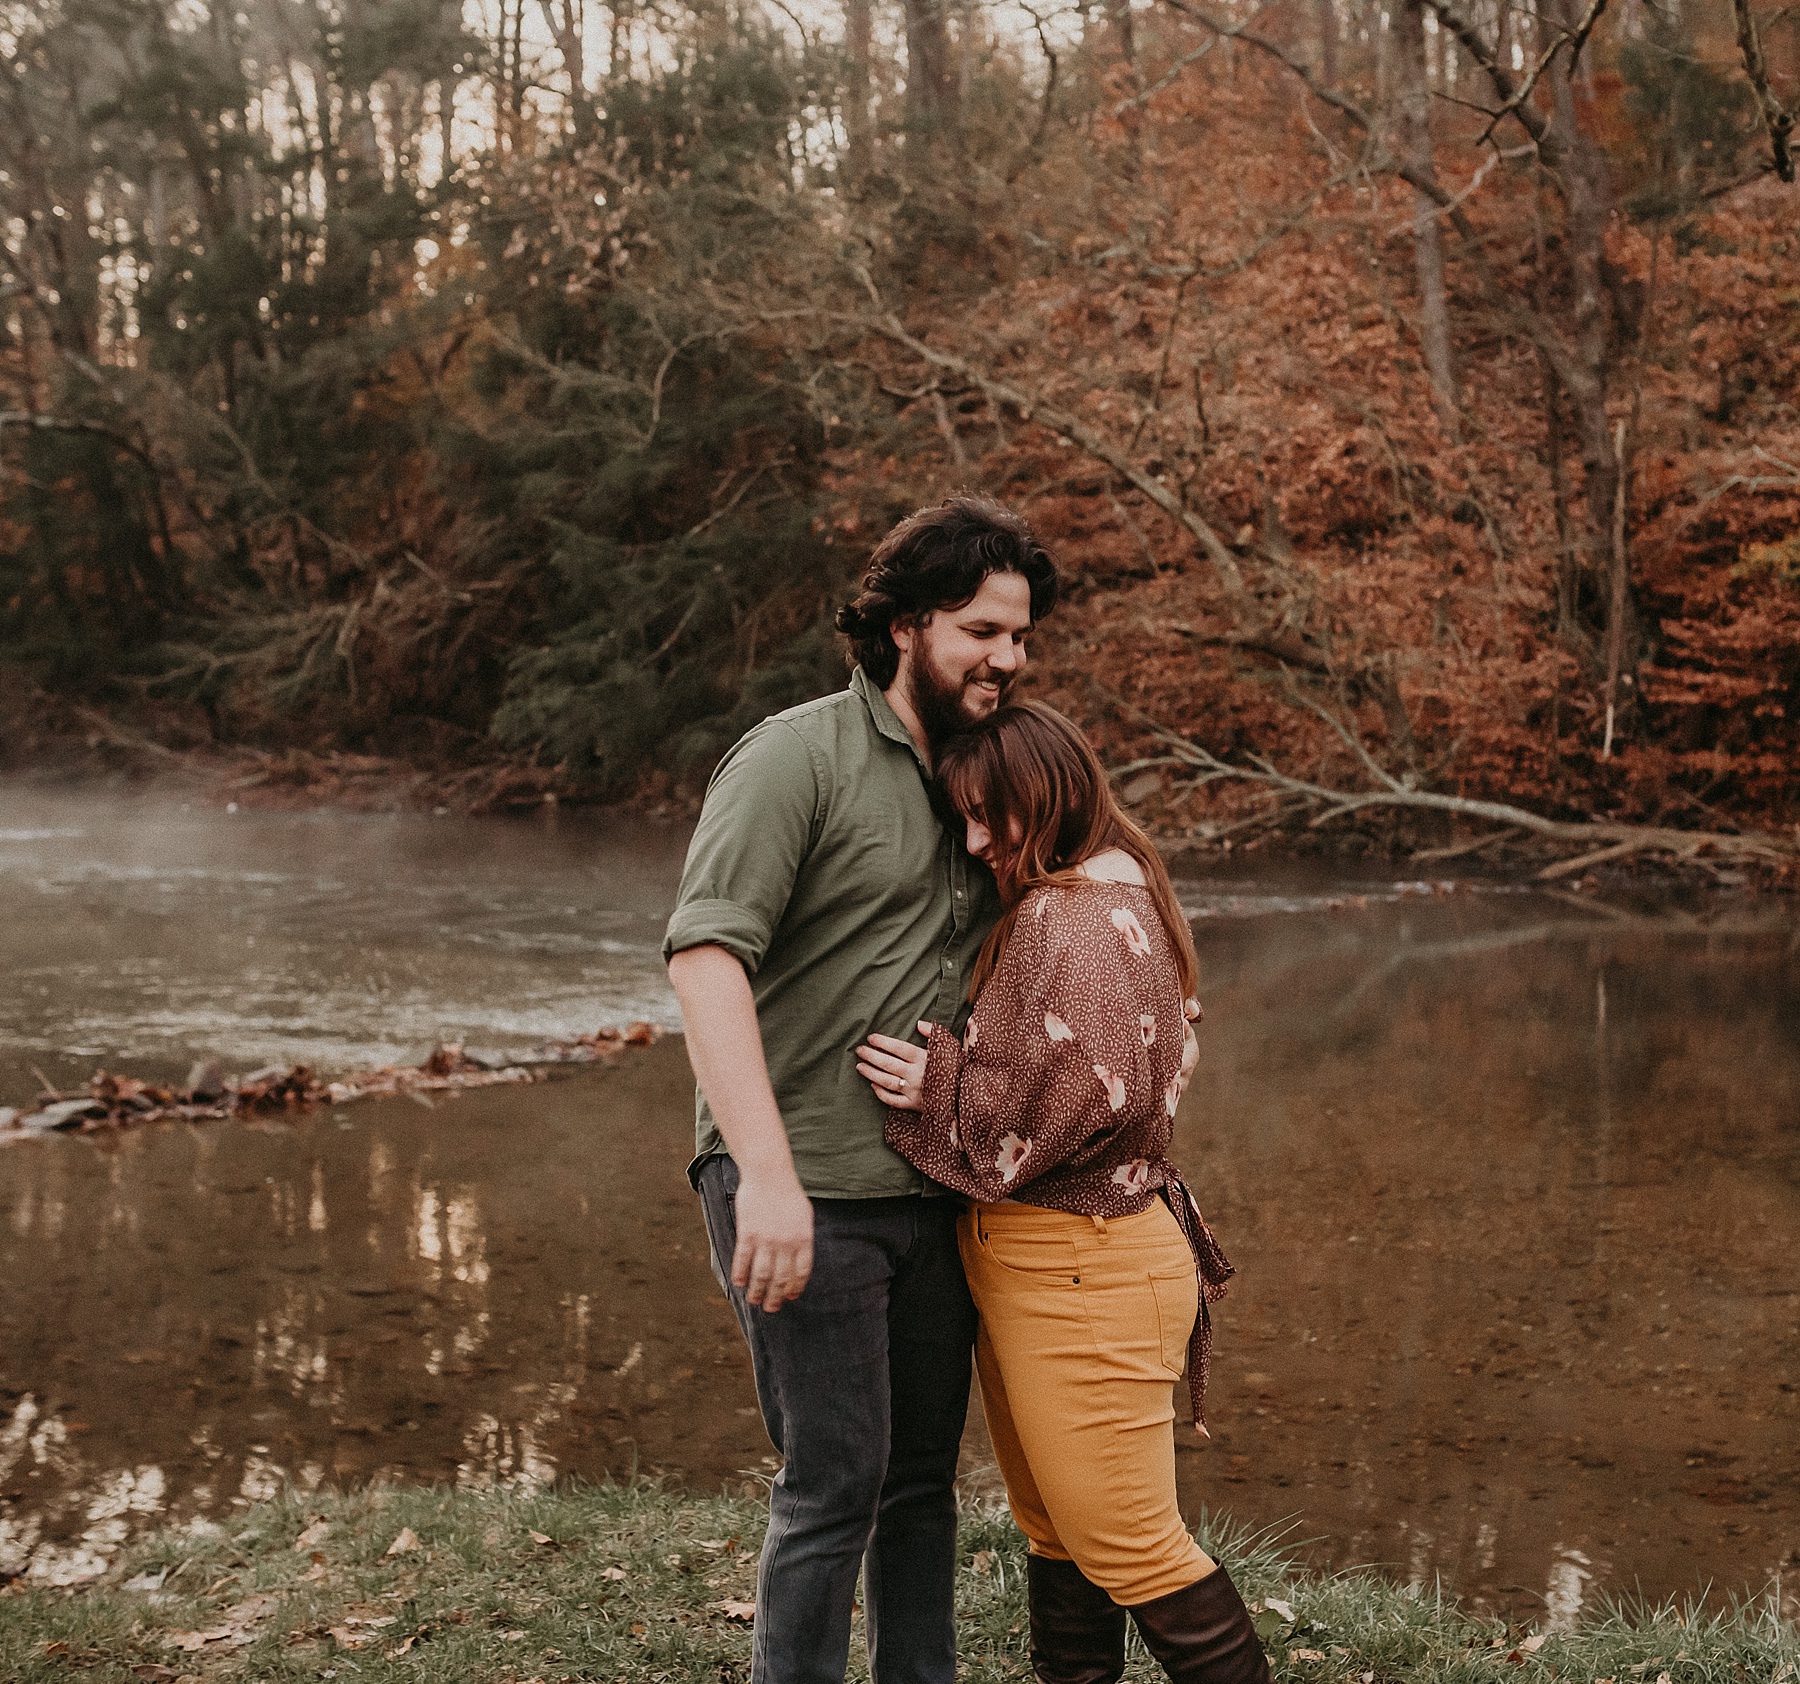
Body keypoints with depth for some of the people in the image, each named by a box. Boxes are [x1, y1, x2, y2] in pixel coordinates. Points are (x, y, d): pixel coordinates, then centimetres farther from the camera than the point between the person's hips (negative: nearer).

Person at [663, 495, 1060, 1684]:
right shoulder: (801, 757, -10)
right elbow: (704, 952, -21)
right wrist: (767, 1173, -29)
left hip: (930, 1193, 7)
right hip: (804, 1196, -7)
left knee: (923, 1481, 15)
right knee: (835, 1483, -3)